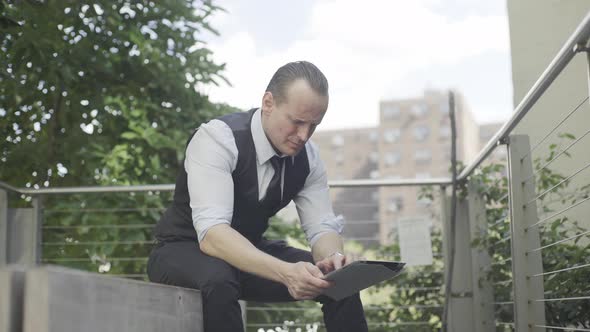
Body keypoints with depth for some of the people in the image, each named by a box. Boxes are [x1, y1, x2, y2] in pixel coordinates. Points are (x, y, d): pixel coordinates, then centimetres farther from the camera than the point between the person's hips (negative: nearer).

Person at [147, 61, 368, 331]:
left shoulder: (308, 157, -8)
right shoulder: (218, 138, -28)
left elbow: (322, 227, -9)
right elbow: (211, 233, -38)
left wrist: (334, 257, -35)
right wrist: (286, 272, -51)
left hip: (251, 253, 6)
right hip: (186, 251, -5)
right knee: (219, 282, -40)